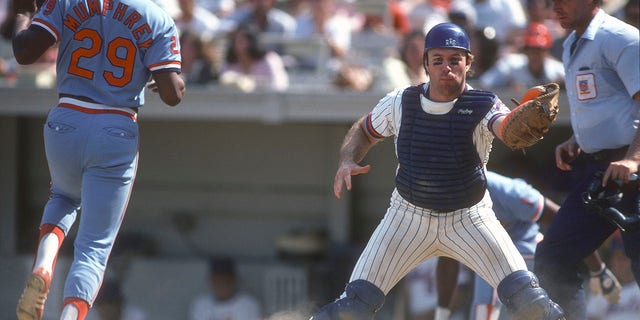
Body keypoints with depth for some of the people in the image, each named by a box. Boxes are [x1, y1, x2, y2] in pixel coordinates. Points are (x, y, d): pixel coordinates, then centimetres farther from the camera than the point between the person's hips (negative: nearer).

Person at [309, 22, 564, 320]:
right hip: (409, 215, 2)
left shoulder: (482, 106, -17)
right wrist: (347, 161, -11)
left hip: (469, 218, -2)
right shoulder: (401, 102, -8)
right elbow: (363, 131, 10)